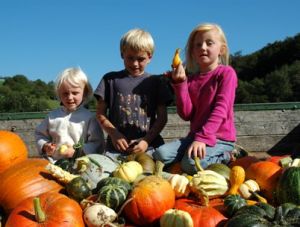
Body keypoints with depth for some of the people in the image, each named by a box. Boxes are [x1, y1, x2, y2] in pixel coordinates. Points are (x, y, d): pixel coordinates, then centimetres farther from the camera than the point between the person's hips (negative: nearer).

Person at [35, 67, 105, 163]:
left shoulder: (89, 117, 2)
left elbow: (97, 144, -1)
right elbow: (40, 134, 23)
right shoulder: (52, 116, 13)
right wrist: (45, 147, 3)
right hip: (53, 162, 3)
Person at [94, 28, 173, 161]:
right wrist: (114, 134, -6)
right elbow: (100, 113, 10)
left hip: (149, 146, 0)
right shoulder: (110, 79, 12)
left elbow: (162, 117, 8)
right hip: (116, 147, 0)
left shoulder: (156, 82, 12)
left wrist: (147, 140, -6)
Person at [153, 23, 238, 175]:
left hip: (220, 138, -6)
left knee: (191, 163, -31)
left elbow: (220, 109, -16)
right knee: (160, 154, -14)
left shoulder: (226, 73, -4)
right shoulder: (190, 78, 10)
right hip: (195, 135, 6)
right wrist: (180, 83, -9)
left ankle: (223, 158, -1)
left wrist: (203, 137, -26)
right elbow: (186, 114, 0)